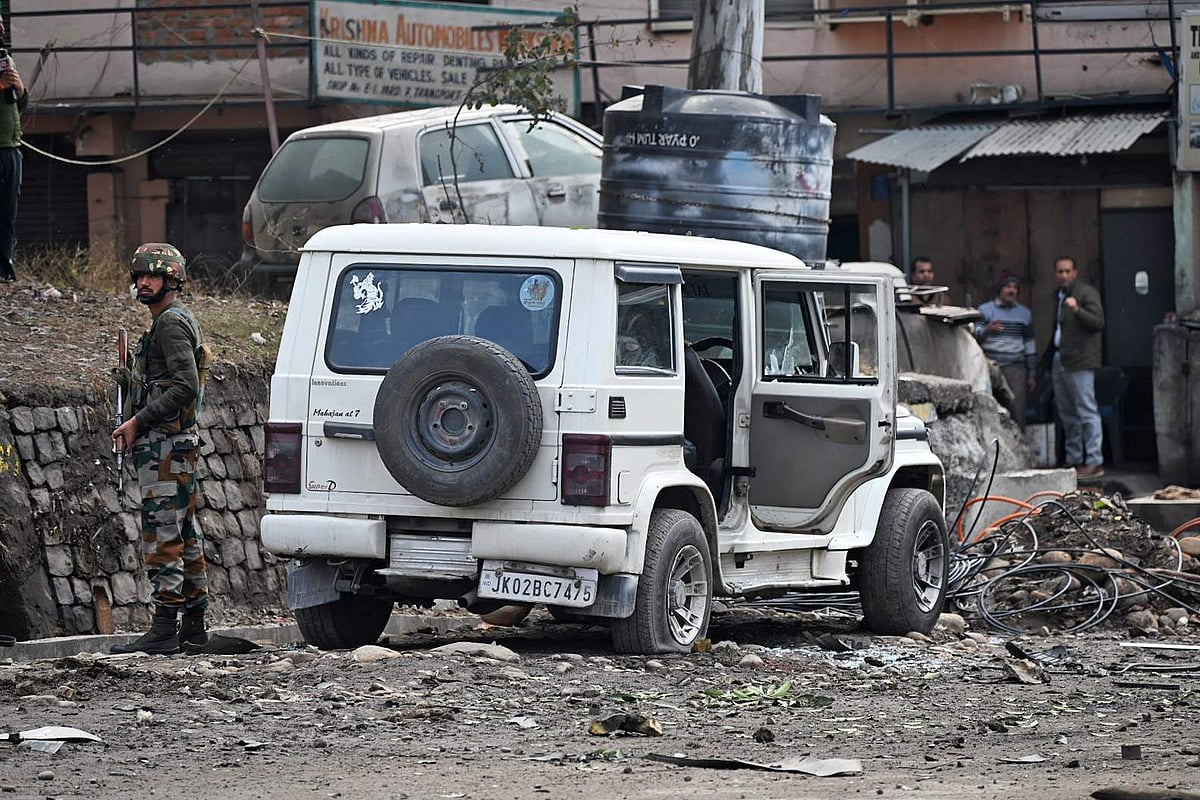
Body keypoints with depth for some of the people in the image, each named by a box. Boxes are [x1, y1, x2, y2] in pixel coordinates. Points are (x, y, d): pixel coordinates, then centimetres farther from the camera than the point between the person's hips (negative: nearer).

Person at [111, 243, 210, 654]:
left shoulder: (171, 323, -12)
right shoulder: (172, 322, 21)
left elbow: (185, 386, -23)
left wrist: (138, 422, -20)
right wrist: (137, 426, 17)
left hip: (165, 448, -11)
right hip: (177, 445, 11)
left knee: (162, 535, -12)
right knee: (186, 536, 12)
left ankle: (164, 629, -14)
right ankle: (194, 626, 15)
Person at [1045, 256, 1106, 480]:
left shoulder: (1087, 293, -5)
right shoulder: (1058, 296, 20)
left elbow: (1098, 322, -16)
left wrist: (1077, 310, -30)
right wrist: (1048, 357, 22)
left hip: (1079, 362, -9)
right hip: (1059, 361, 9)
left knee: (1087, 411, -10)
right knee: (1066, 413, 11)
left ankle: (1094, 462, -12)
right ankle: (1073, 460, 17)